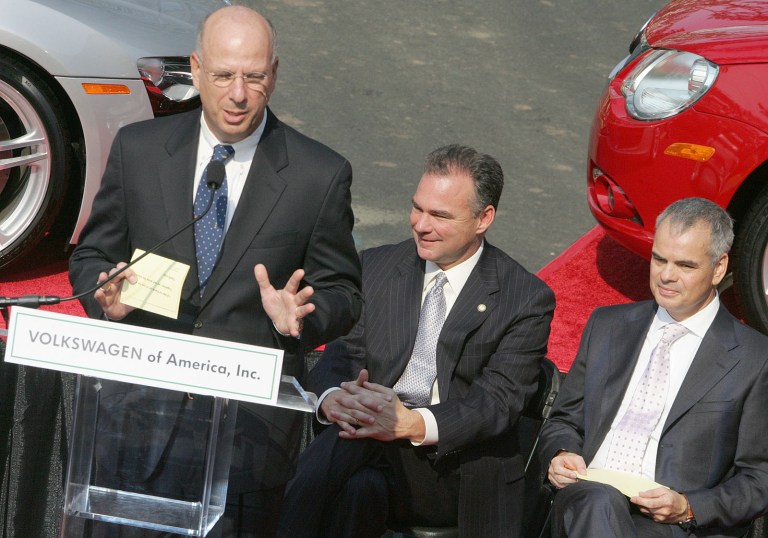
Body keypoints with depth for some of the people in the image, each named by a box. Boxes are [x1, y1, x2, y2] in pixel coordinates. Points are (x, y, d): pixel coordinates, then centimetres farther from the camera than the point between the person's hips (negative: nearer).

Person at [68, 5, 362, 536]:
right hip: (141, 407, 2)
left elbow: (342, 293, 4)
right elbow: (91, 256, 10)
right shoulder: (138, 148, 2)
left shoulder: (321, 174, -3)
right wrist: (106, 294, -12)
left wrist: (301, 316, -18)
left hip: (251, 427, -1)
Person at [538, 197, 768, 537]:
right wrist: (561, 454, 0)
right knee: (598, 502, -35)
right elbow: (565, 421, 24)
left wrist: (689, 508, -13)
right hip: (583, 503, 4)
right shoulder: (607, 326, 19)